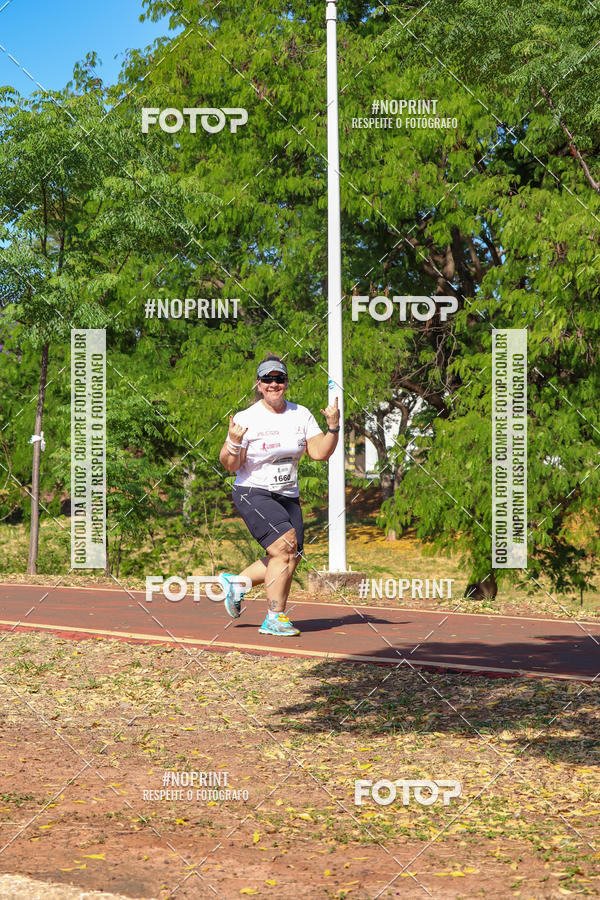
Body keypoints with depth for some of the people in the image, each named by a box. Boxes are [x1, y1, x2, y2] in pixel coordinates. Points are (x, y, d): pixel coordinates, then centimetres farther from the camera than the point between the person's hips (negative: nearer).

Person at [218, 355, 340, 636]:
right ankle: (275, 618, -14)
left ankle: (235, 581, 24)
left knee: (289, 559, 1)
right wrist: (234, 443, -27)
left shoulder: (301, 415, 5)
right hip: (253, 493, -6)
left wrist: (333, 427, -12)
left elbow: (320, 452, 2)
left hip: (288, 496, 6)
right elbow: (230, 465, -8)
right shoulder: (246, 418, -8)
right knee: (285, 545, -22)